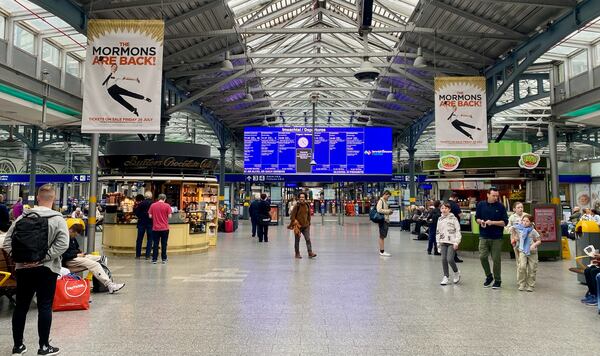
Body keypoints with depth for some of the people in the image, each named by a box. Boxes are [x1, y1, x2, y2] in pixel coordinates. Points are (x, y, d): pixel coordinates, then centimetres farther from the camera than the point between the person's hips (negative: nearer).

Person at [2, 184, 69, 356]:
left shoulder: (22, 217, 3)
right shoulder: (57, 219, -8)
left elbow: (7, 242, 0)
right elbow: (63, 244, -20)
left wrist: (20, 257, -2)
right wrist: (43, 258, -14)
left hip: (23, 268, 4)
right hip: (47, 269, -3)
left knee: (21, 306, 14)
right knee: (45, 307, 4)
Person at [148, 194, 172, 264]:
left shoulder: (153, 205, -1)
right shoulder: (167, 205, -6)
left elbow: (150, 216, -1)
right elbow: (169, 216, -8)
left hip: (155, 228, 1)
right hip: (164, 228, -1)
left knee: (155, 244, 8)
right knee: (164, 244, 7)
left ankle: (154, 259, 10)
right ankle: (164, 259, 11)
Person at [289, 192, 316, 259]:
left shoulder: (307, 205, 3)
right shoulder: (297, 206, -10)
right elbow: (292, 215, -7)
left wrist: (309, 223, 14)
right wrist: (294, 223, -10)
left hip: (306, 226, 4)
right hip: (298, 225, -3)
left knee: (308, 239, -3)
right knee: (297, 240, 7)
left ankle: (310, 253, -3)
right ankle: (297, 254, 17)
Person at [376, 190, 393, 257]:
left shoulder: (385, 201, 19)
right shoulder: (380, 201, -10)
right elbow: (379, 210, -22)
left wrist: (389, 212, 8)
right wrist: (388, 211, -14)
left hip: (386, 220, 9)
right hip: (382, 220, -9)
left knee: (383, 236, 12)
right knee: (382, 236, -6)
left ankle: (382, 251, 17)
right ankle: (382, 252, -3)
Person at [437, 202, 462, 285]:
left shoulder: (453, 218, -3)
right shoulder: (440, 219, 12)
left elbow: (458, 230, -5)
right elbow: (437, 232, 18)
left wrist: (456, 242, -12)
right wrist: (438, 243, 14)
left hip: (451, 242, -5)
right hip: (443, 242, 5)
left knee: (450, 259, -12)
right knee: (443, 259, 0)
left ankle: (456, 273, 14)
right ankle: (446, 276, 11)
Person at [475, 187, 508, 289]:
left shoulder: (500, 207, -2)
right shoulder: (481, 205, 4)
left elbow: (505, 222, -3)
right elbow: (477, 218, 12)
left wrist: (492, 222, -16)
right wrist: (481, 221, -11)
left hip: (497, 238, -1)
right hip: (484, 236, 2)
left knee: (496, 259, 2)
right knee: (482, 257, -4)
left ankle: (497, 280, 18)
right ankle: (489, 276, 19)